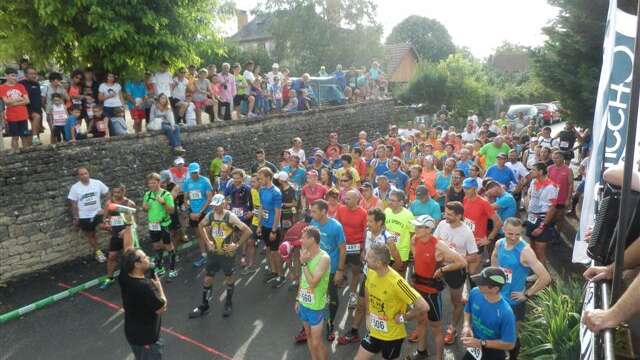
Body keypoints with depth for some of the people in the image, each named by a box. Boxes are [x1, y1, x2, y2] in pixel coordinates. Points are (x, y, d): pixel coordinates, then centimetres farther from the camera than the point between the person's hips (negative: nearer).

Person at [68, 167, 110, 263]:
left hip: (97, 213, 0)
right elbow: (74, 204, -4)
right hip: (84, 216, 0)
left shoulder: (97, 183, -7)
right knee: (90, 235, 12)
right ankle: (97, 252, 32)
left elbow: (107, 195, 0)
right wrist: (76, 218, -4)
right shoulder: (75, 188, -8)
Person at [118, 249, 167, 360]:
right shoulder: (145, 286, -36)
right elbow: (161, 309, -22)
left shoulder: (124, 278, -13)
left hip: (133, 332, 7)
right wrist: (159, 287, -10)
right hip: (146, 336, -7)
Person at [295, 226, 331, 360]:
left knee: (317, 342, 2)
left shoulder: (324, 258, -23)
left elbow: (312, 283, -28)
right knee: (308, 335, 21)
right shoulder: (306, 254, 0)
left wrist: (304, 263, -24)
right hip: (304, 303, 7)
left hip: (315, 307, -7)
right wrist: (298, 299, 14)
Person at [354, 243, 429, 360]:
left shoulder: (396, 282, -32)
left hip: (392, 335, -6)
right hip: (374, 331, 6)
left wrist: (404, 318, -19)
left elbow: (423, 307, -32)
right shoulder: (371, 272, -10)